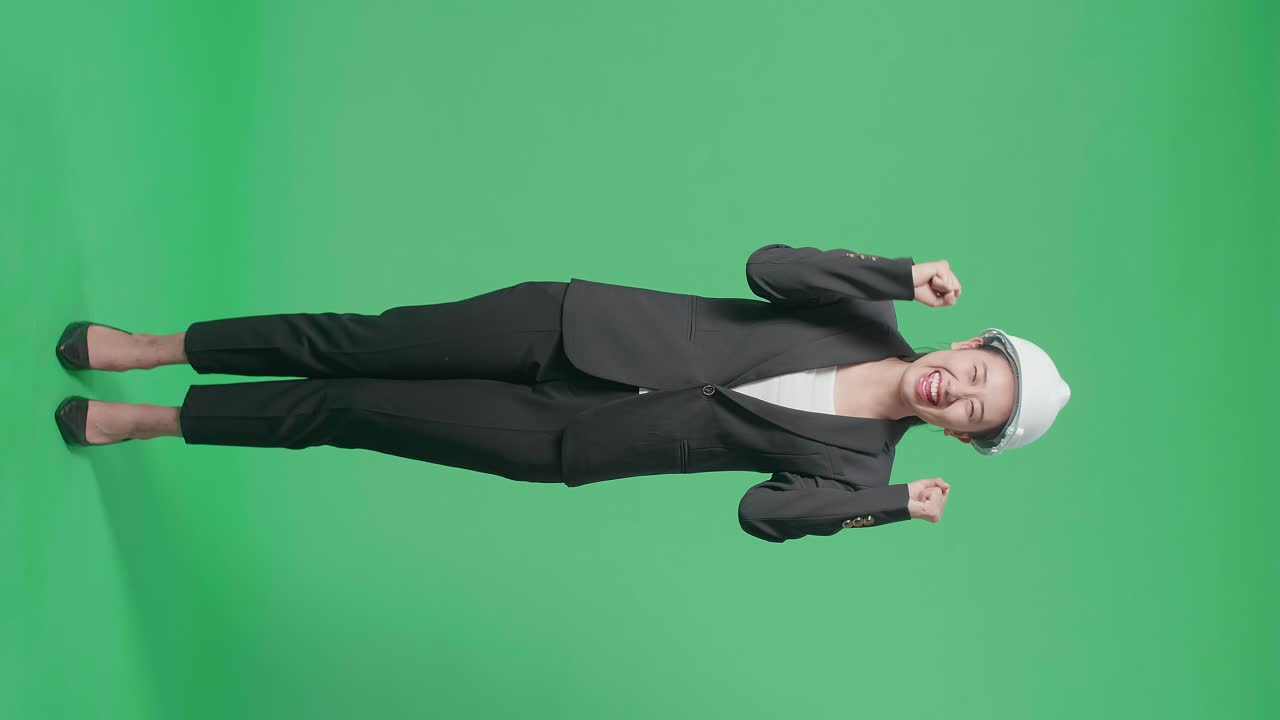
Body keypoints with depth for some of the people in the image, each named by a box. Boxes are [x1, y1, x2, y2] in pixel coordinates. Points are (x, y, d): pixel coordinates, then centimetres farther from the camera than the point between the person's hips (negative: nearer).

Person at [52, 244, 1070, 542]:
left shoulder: (861, 466, -1)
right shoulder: (870, 324, 1)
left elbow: (764, 511, -10)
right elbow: (769, 265, -11)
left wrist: (890, 504, -13)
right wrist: (908, 276, -15)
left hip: (561, 444, -1)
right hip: (575, 327, 1)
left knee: (355, 412, -3)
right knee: (369, 344, -3)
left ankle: (149, 419, 16)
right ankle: (154, 347, 18)